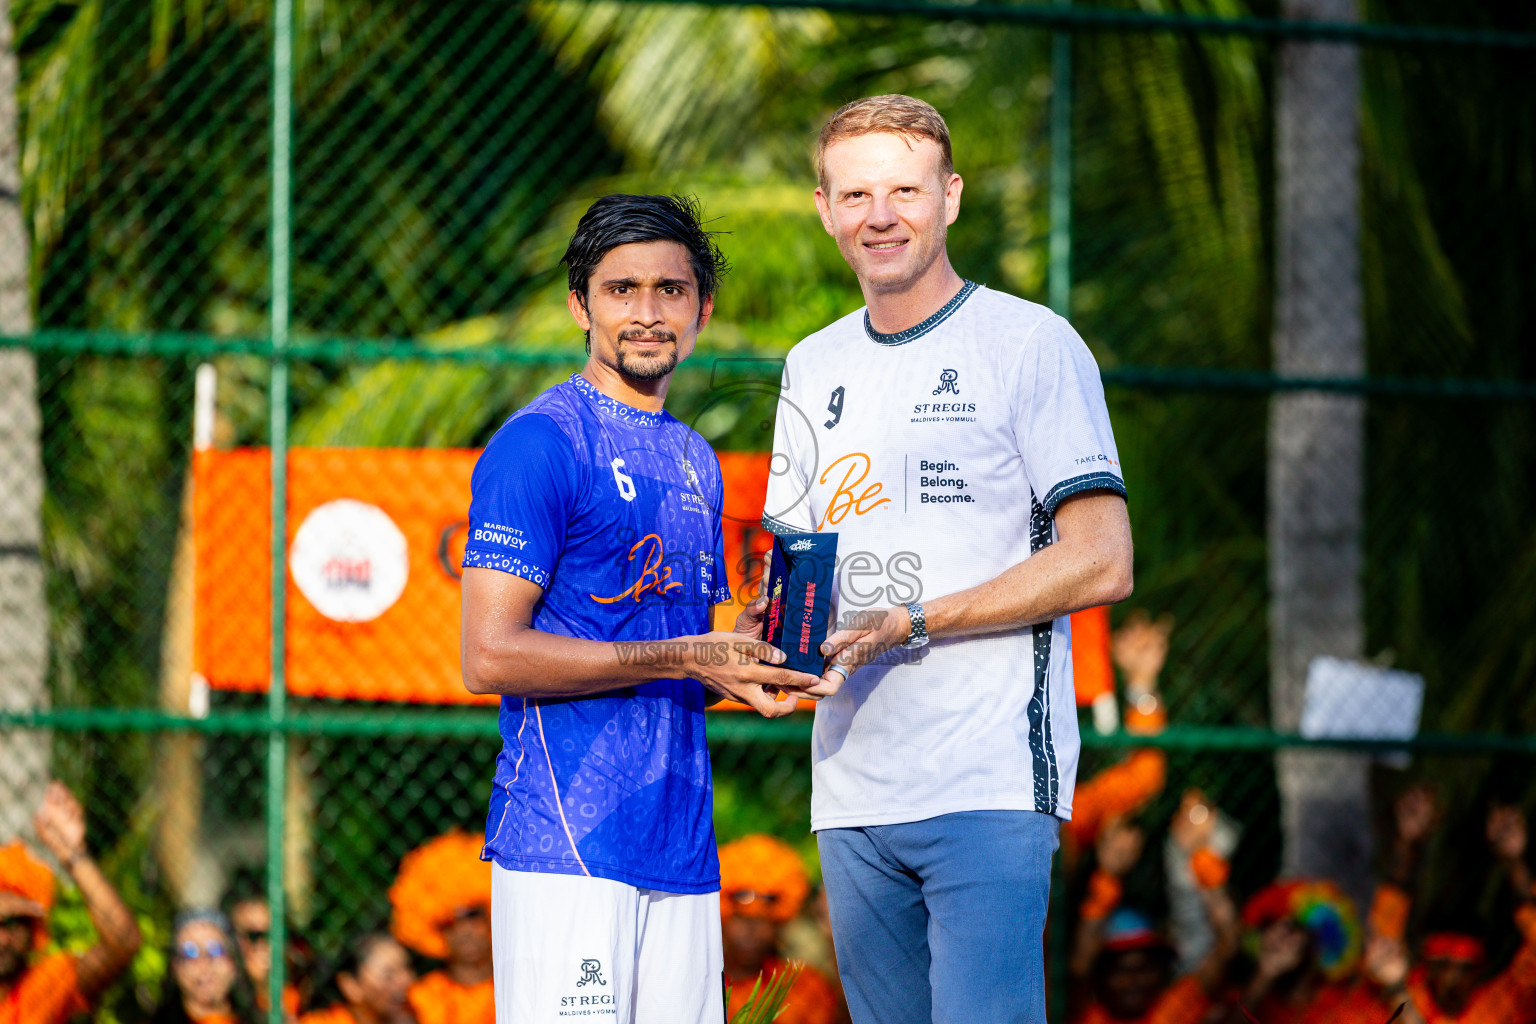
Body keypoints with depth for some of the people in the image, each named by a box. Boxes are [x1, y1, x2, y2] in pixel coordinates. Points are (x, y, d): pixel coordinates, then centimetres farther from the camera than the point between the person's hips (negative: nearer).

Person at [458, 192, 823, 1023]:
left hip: (683, 849, 8)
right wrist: (685, 658, -14)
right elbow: (490, 656, -14)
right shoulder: (539, 441, -6)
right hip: (565, 845, -7)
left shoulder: (696, 462, 19)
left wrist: (743, 647, 2)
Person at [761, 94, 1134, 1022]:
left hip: (989, 782, -6)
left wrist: (912, 623, -14)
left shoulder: (1030, 344, -2)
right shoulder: (814, 369, 19)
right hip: (853, 793, 6)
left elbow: (1102, 563, -8)